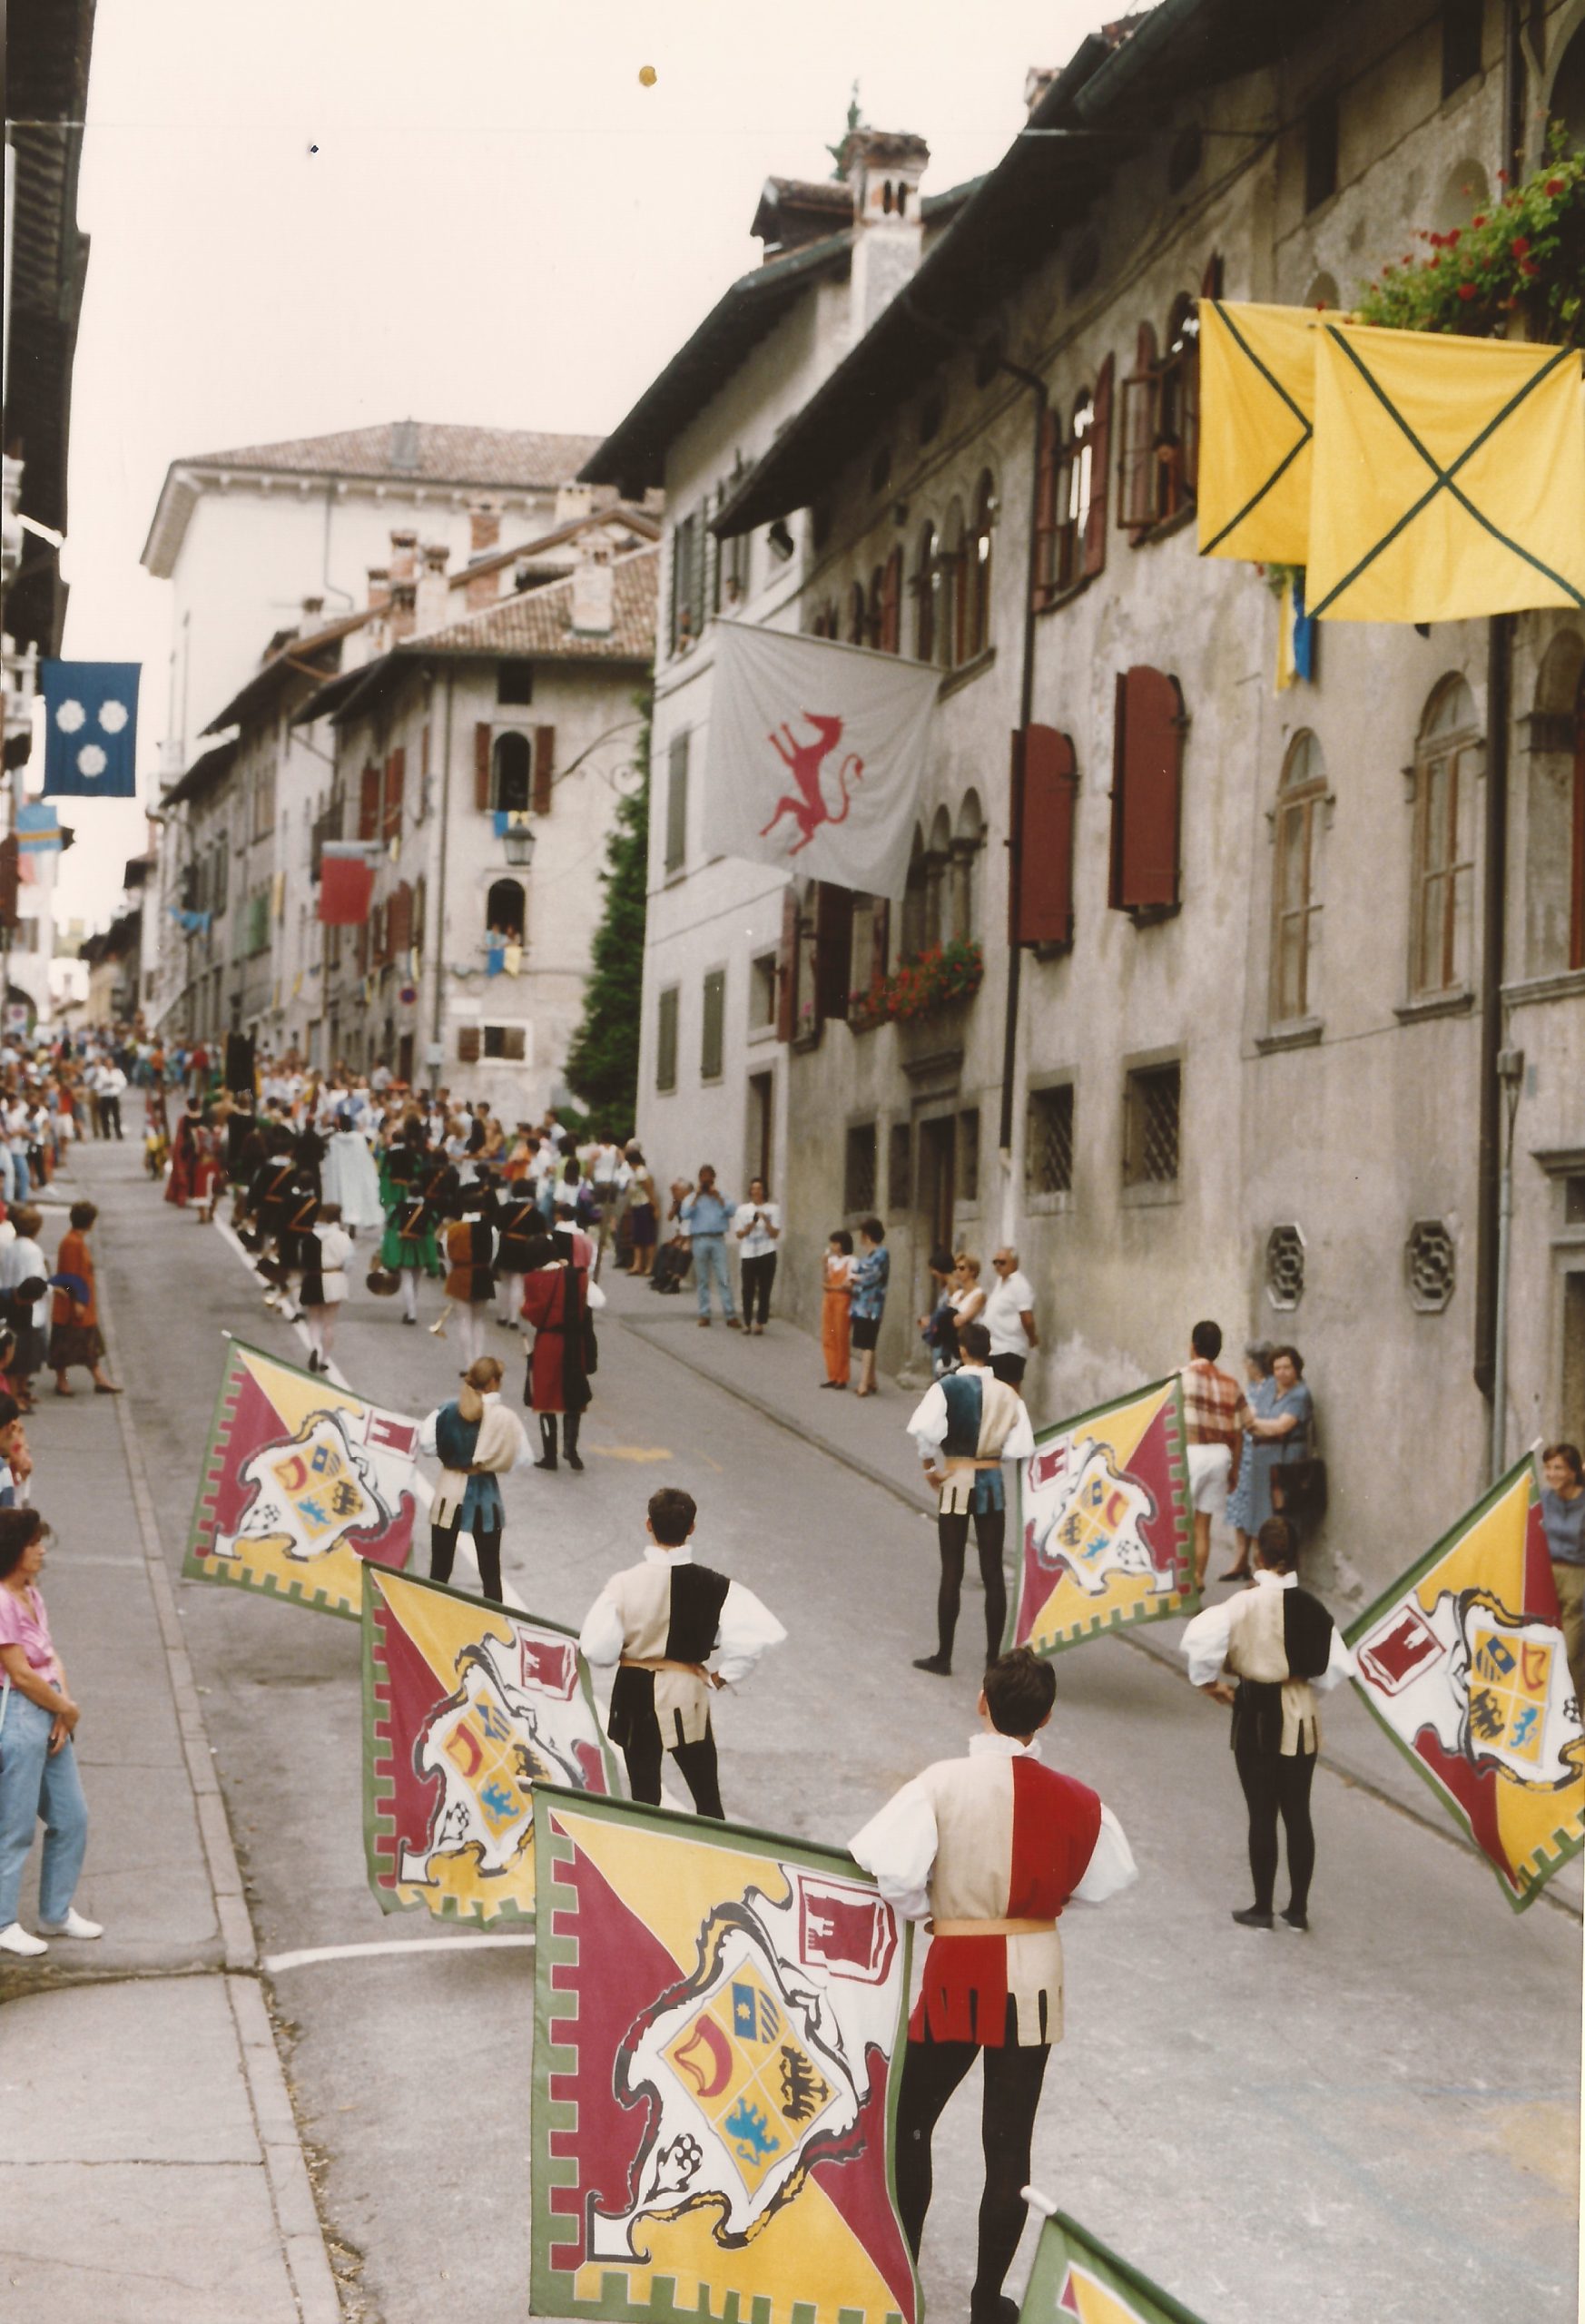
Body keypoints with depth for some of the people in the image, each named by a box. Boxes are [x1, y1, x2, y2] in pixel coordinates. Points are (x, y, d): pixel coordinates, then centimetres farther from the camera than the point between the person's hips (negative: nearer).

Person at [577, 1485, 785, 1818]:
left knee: (644, 1798, 16)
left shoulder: (624, 1583, -16)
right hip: (686, 1700, -1)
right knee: (707, 1799, 12)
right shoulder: (713, 1586, -15)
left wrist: (628, 1653, 5)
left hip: (635, 1696, 1)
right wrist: (720, 1677, -7)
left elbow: (597, 1649, -17)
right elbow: (755, 1636, -23)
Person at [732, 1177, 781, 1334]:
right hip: (748, 1254, 1)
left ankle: (760, 1323, 5)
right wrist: (750, 1225, -11)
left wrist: (766, 1221, -15)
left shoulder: (773, 1208, 4)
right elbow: (739, 1234, 6)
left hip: (767, 1254, -1)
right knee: (748, 1289, 0)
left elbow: (775, 1234, 0)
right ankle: (747, 1322, 10)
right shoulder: (742, 1209, 8)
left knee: (764, 1289, 0)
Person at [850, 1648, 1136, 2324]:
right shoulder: (1076, 1802, -7)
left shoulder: (944, 1783, -18)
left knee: (912, 2122, 18)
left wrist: (920, 1911, -3)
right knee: (1009, 2142, 11)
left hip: (956, 1972, -2)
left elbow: (886, 1868, -23)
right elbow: (1109, 1880, 7)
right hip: (1034, 1976, 2)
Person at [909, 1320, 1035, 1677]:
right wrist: (993, 1451, 10)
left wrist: (933, 1465, -11)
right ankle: (994, 1657, 12)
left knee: (951, 1572, 4)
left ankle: (943, 1657, 9)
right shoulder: (1008, 1394, -1)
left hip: (956, 1483, -2)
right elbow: (1022, 1447, -6)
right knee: (993, 1573, 8)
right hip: (992, 1483, 3)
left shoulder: (947, 1387, -11)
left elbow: (923, 1429, -26)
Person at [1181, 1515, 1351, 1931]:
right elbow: (1337, 1665, 2)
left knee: (1261, 1813, 5)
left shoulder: (1245, 1604, -15)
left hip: (1257, 1713, -4)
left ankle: (1262, 1908, 12)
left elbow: (1200, 1639, -26)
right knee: (1298, 1812, 11)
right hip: (1301, 1717, 4)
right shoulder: (1312, 1607, -1)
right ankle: (1298, 1908, 17)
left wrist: (1209, 1683, -10)